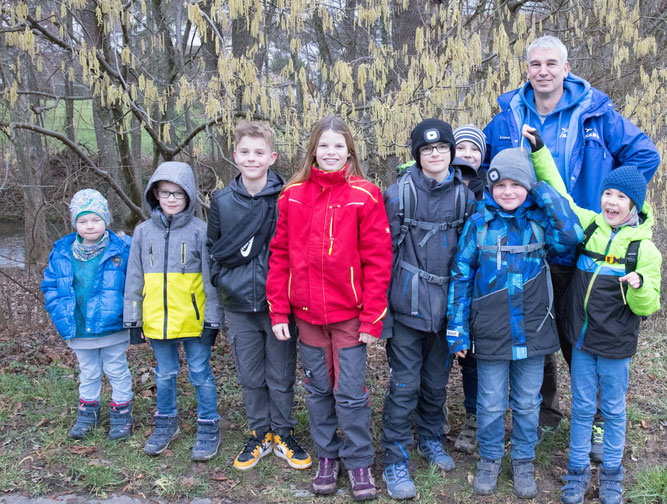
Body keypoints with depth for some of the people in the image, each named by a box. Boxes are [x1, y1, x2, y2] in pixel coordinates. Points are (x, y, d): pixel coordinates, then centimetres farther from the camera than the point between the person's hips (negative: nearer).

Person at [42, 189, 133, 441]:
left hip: (113, 328, -3)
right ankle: (87, 411, 39)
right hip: (79, 331, 3)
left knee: (117, 371, 13)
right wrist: (61, 314, -5)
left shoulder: (121, 250, -12)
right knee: (88, 373, 21)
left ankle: (121, 413, 29)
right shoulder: (62, 253, -3)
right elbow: (50, 286, 6)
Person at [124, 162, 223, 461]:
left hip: (193, 320, -3)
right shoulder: (144, 231, 4)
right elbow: (134, 279, 9)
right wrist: (132, 318, 6)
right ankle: (165, 424, 35)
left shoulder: (200, 230, -6)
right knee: (164, 374, 17)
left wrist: (212, 319, -7)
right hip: (156, 320, 4)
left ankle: (208, 427, 22)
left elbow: (210, 278, -5)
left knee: (200, 373, 8)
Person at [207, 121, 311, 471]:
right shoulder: (222, 201, 1)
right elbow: (213, 248, 13)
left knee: (281, 376, 9)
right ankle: (260, 435, 31)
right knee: (250, 377, 13)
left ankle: (283, 435, 28)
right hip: (239, 306, 2)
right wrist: (223, 282, 3)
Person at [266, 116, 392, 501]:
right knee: (319, 389, 14)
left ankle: (359, 462, 21)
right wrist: (279, 311, 1)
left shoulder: (364, 196, -6)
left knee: (350, 392, 2)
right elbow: (280, 254, 5)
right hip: (306, 313, 3)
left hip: (349, 313, -3)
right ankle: (327, 455, 31)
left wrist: (372, 318, -10)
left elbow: (378, 260, -7)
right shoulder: (293, 195, 3)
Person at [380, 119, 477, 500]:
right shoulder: (398, 194, -5)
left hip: (447, 306, 3)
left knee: (437, 380, 16)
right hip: (408, 305, -3)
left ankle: (431, 439, 38)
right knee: (405, 383, 0)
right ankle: (395, 460, 14)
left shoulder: (465, 196, 5)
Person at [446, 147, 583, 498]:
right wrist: (457, 330, -4)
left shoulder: (540, 220, -3)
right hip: (491, 334, -1)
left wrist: (543, 192, -15)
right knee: (491, 403, 11)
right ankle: (489, 459, 33)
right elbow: (461, 276, -3)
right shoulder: (479, 223, -5)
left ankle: (523, 462, 35)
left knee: (527, 403, 16)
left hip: (532, 333, 1)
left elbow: (572, 235, -23)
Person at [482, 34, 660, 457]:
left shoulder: (595, 113, -2)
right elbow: (480, 158, 21)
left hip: (580, 251, -2)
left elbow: (645, 155, 2)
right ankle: (544, 412, 32)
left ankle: (596, 421, 23)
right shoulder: (509, 117, 5)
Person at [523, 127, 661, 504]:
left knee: (613, 410, 12)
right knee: (582, 407, 12)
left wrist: (639, 285, -27)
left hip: (616, 345, -2)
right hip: (582, 338, 2)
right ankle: (578, 471, 26)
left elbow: (648, 306, -6)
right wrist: (538, 149, 5)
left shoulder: (644, 248, -8)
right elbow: (557, 191, 8)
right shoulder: (587, 225, -1)